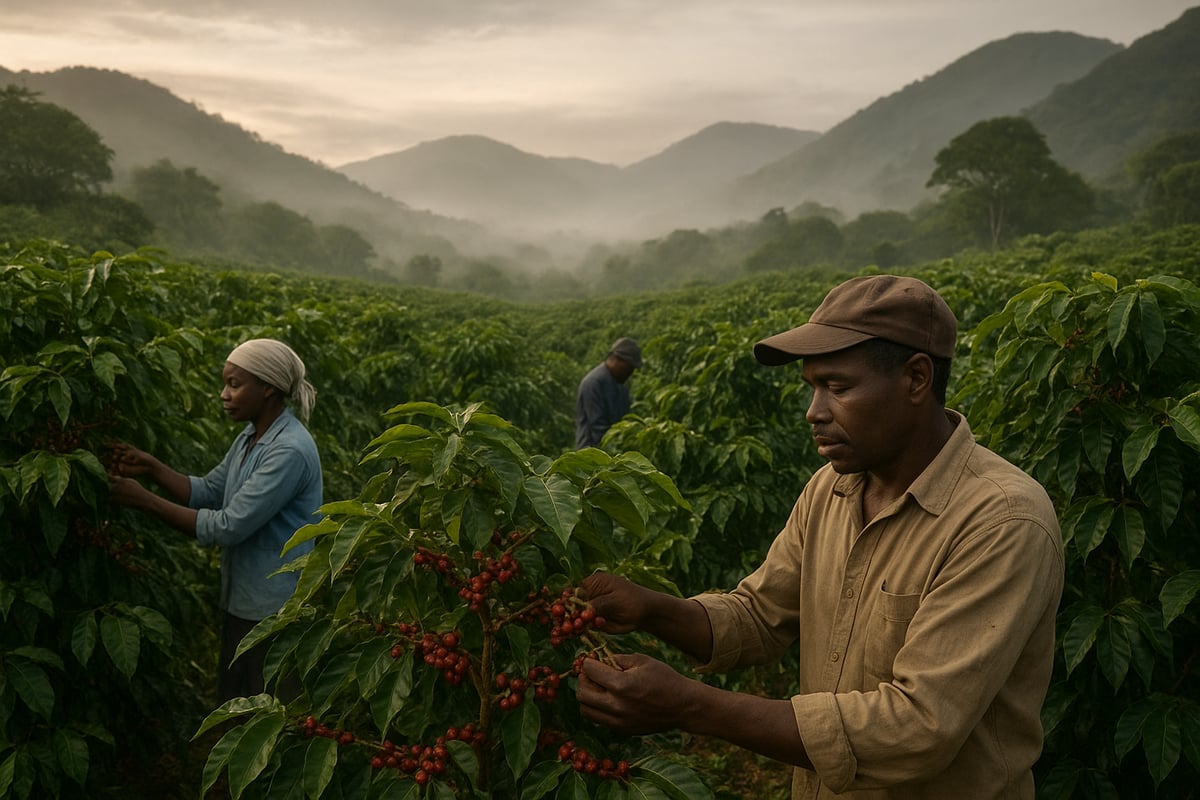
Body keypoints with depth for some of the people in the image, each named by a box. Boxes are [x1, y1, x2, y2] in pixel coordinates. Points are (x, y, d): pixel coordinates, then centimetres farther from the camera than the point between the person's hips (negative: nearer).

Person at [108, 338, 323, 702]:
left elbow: (228, 526, -24)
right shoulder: (251, 438, 8)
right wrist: (151, 467, -1)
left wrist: (146, 500, -19)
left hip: (276, 615, -9)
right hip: (243, 604, 9)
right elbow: (208, 491, 13)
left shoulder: (290, 451, -23)